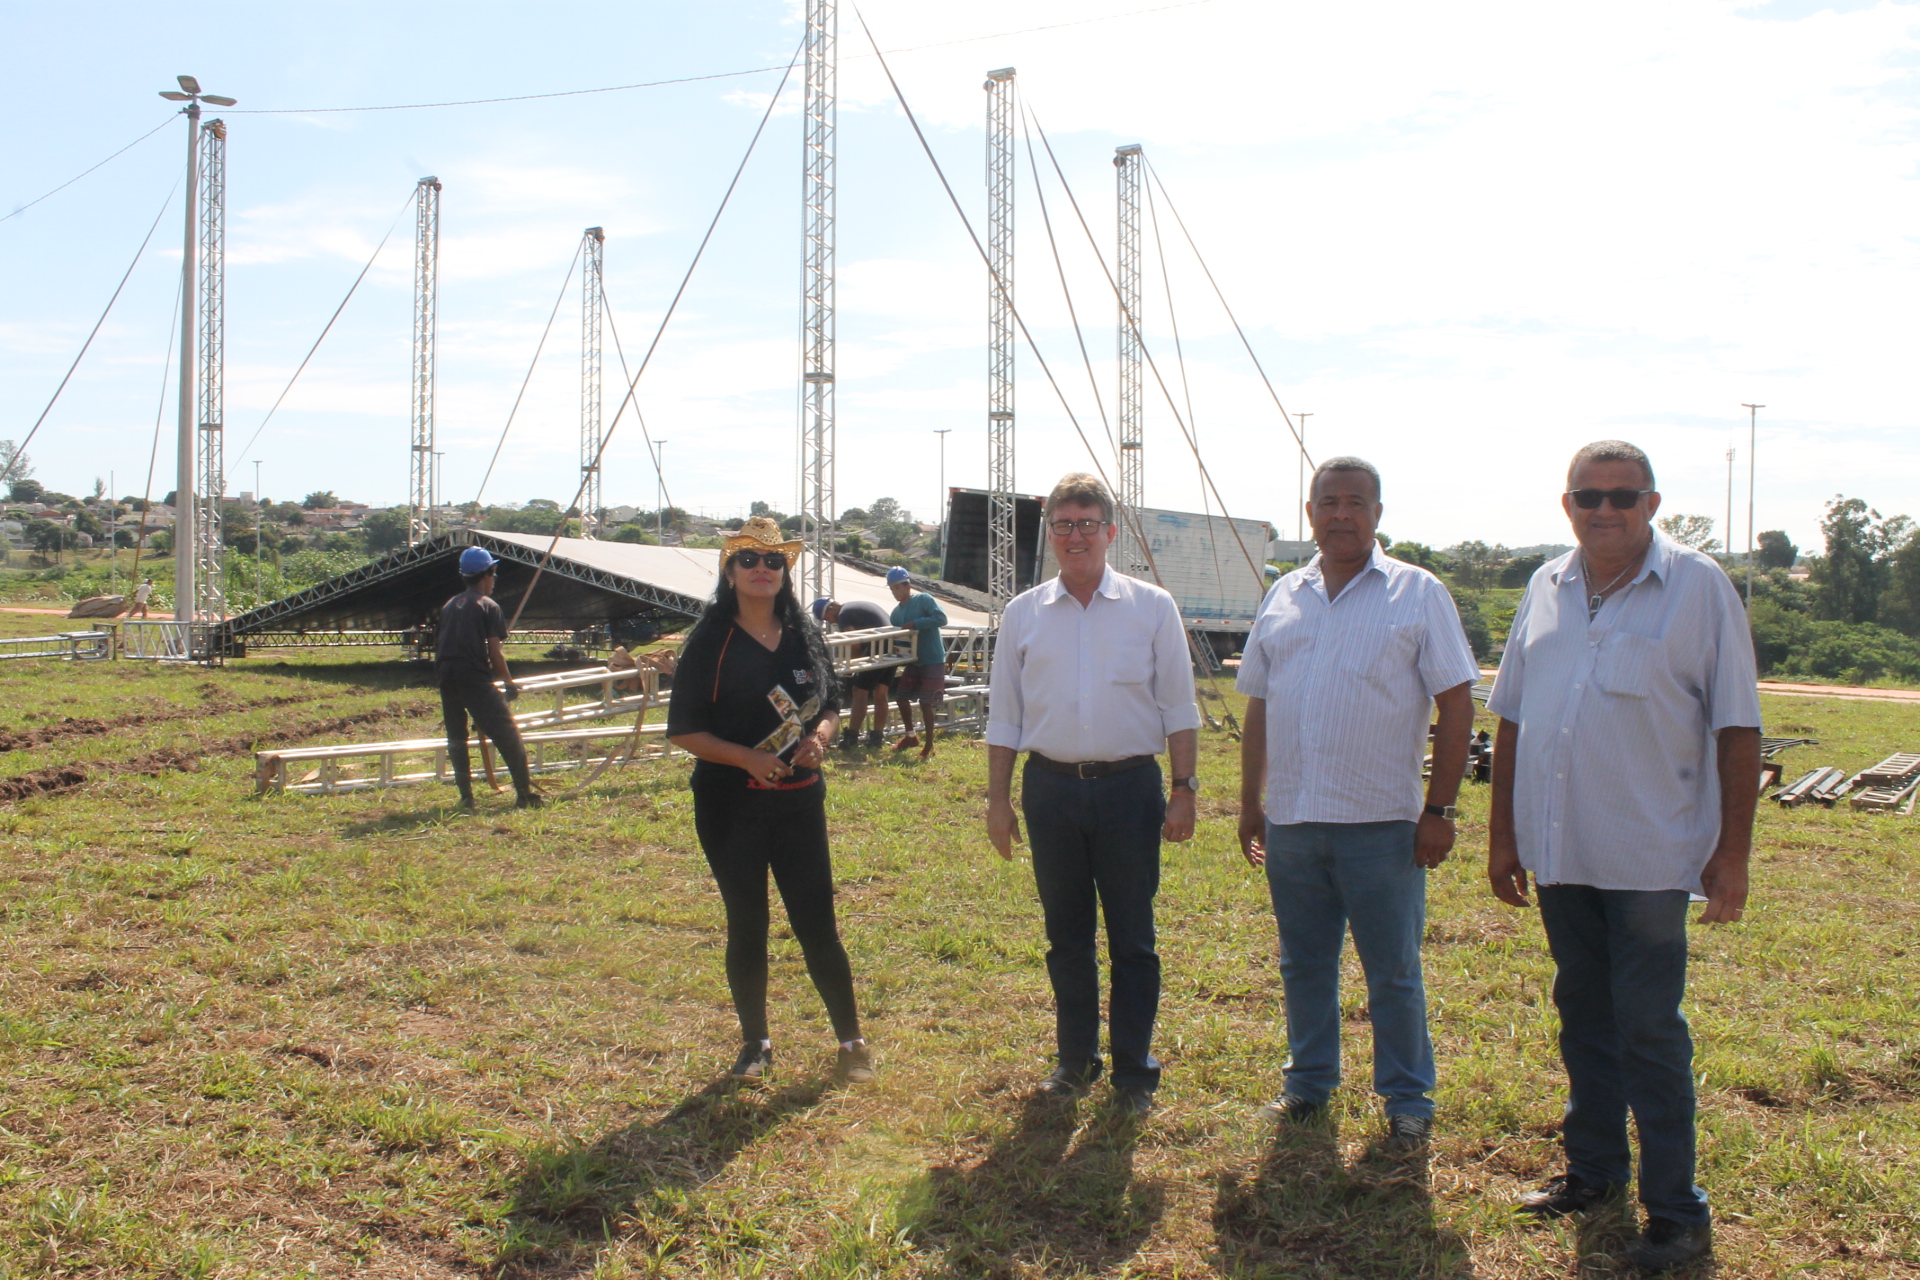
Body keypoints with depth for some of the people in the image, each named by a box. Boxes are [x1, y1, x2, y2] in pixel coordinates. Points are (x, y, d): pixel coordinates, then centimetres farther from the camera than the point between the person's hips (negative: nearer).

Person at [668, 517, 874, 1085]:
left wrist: (820, 735, -7)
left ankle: (851, 1041, 16)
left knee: (817, 923, 3)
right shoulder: (710, 643, -6)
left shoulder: (805, 635, 5)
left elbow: (830, 704, 15)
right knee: (747, 925, 8)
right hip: (731, 805, -2)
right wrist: (747, 757, -19)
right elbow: (682, 729, -6)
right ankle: (755, 1043, 24)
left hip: (800, 800, 2)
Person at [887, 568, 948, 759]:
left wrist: (916, 623, -24)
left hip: (932, 660, -7)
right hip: (913, 660, 7)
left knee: (925, 703, -7)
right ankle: (910, 736, 29)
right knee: (902, 696, 9)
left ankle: (929, 746, 6)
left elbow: (941, 618, -23)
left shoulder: (923, 599, -11)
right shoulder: (897, 612, 9)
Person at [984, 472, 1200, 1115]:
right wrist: (998, 799, 5)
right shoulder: (1023, 614, 5)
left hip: (1129, 785, -2)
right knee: (1066, 938, 12)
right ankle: (1075, 1059, 26)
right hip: (1051, 789, 2)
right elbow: (1003, 716, 9)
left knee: (1132, 939, 5)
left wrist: (1184, 790, -4)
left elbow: (1179, 707, 2)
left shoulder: (1152, 607, 1)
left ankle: (1133, 1071, 16)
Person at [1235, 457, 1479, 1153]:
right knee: (1303, 964, 15)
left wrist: (1438, 810, -10)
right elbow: (1258, 705, 15)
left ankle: (1408, 1100, 21)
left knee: (1393, 972, 6)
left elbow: (1456, 705, -5)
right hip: (1290, 821, 4)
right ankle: (1308, 1083, 31)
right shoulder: (1283, 598, 10)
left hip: (1380, 823, -4)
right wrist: (1251, 801, 11)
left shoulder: (1418, 593, -3)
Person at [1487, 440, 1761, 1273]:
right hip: (1558, 851, 5)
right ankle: (1595, 1169, 32)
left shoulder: (1698, 588, -6)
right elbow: (1512, 718, 12)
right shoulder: (1547, 589, 8)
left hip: (1650, 854, -5)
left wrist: (1732, 850, -10)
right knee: (1583, 1015, 16)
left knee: (1650, 1029, 0)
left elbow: (1736, 727, -7)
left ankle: (1676, 1212, 12)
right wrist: (1502, 832, 11)